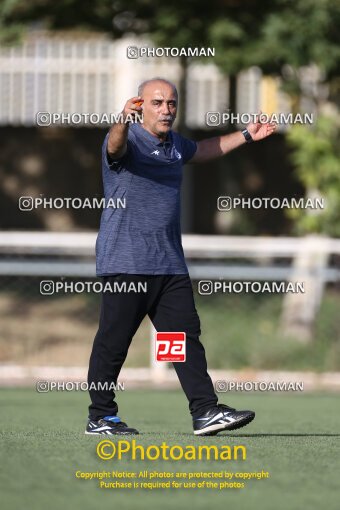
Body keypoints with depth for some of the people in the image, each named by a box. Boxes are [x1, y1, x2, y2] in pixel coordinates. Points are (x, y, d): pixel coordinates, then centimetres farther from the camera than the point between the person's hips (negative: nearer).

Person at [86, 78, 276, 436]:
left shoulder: (174, 144, 17)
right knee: (114, 340, -3)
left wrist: (246, 136, 38)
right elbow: (116, 147, -33)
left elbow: (202, 151, 39)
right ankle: (100, 417, 7)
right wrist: (124, 120, -55)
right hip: (126, 261, -7)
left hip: (170, 264, 7)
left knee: (186, 336, 0)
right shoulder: (128, 140, -8)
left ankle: (205, 412, -2)